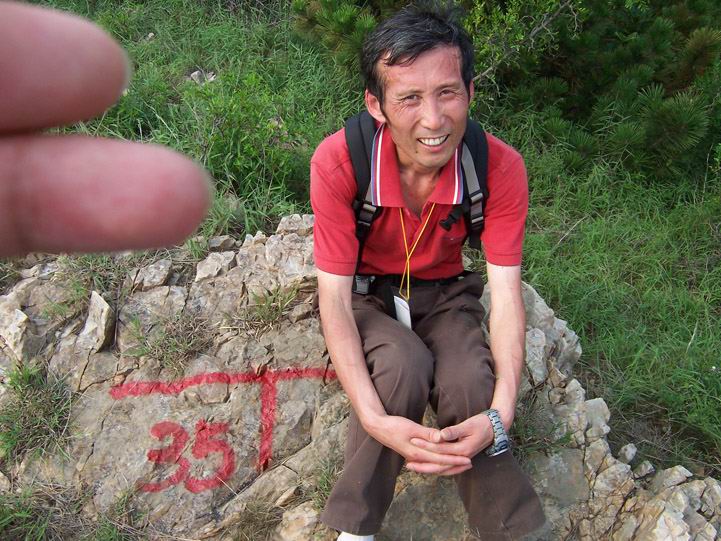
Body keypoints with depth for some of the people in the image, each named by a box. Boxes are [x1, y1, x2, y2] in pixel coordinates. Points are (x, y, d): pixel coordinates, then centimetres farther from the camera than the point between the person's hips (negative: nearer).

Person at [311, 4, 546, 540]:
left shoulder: (500, 167, -22)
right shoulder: (339, 162, -28)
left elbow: (507, 292, -20)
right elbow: (334, 298, -25)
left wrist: (499, 413, -34)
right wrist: (375, 419, -37)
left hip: (445, 292, 2)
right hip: (366, 293, -1)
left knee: (471, 386, -28)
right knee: (404, 366, -33)